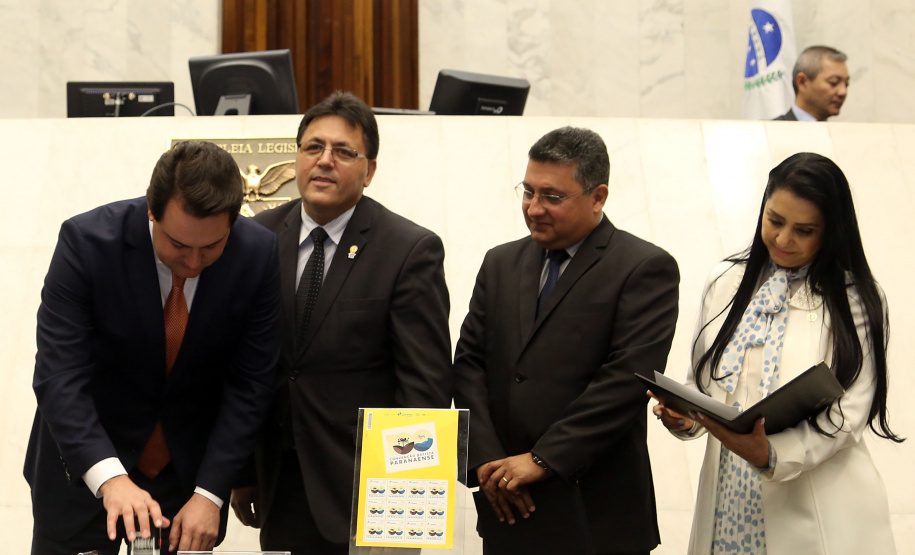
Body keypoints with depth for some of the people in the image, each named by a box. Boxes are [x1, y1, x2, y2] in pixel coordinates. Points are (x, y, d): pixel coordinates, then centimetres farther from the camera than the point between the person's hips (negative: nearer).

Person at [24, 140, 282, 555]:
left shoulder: (258, 255, -15)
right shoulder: (86, 241, -22)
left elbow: (249, 384, -10)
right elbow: (59, 376, -25)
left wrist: (209, 493, -17)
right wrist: (109, 478, -38)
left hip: (191, 469, 1)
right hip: (84, 465, -1)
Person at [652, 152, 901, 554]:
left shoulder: (854, 299, -3)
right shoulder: (725, 283, 9)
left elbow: (848, 415, -9)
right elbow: (701, 381, 13)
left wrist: (771, 454, -24)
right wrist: (684, 415, -9)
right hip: (729, 503, 3)